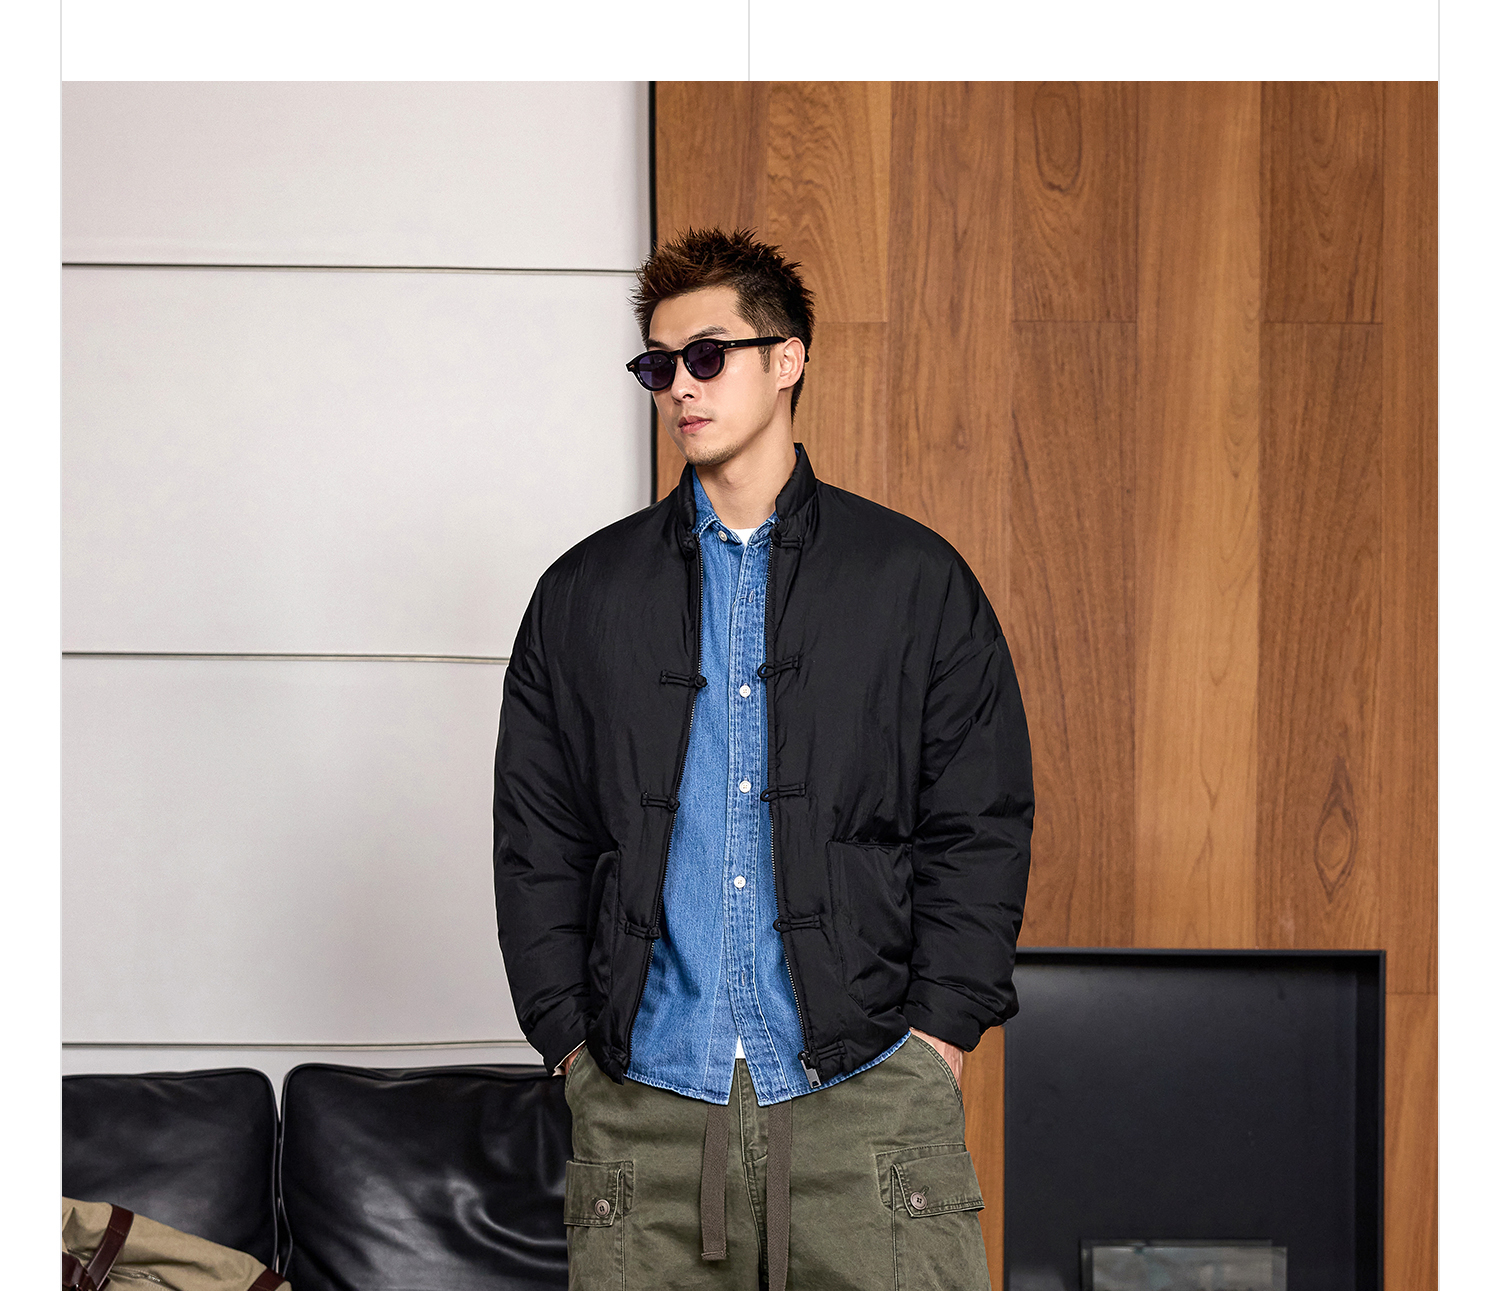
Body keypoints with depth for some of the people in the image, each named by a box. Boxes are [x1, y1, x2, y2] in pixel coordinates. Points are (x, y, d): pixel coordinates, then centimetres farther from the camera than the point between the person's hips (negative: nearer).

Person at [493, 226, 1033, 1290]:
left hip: (868, 1092, -1)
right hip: (643, 1100, 1)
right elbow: (536, 845, 11)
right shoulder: (583, 595, 12)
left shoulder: (916, 578, 7)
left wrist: (939, 1032, -4)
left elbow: (982, 828, 5)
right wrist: (573, 1041, 2)